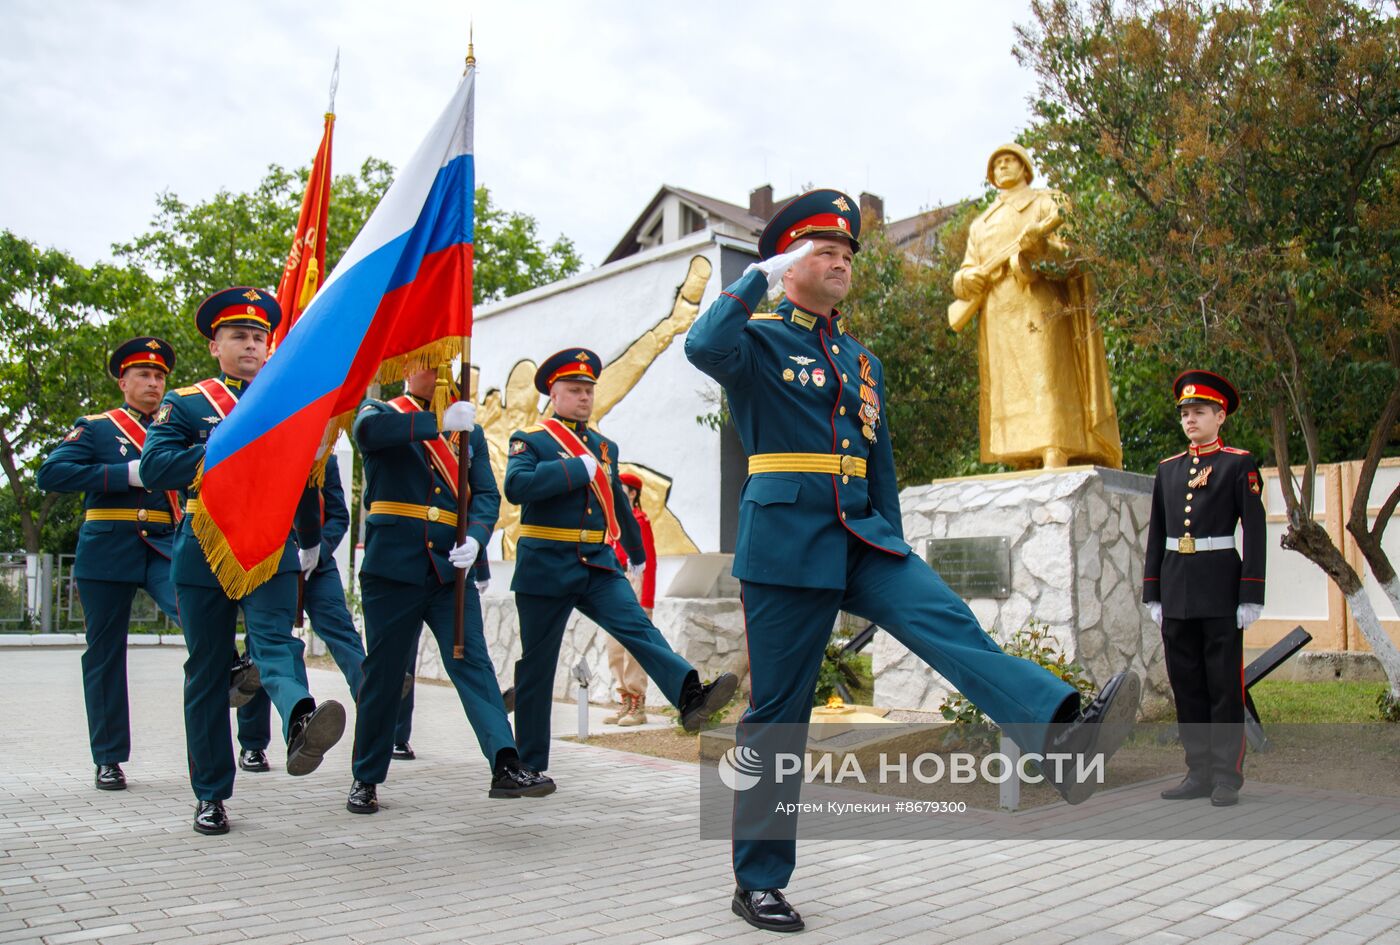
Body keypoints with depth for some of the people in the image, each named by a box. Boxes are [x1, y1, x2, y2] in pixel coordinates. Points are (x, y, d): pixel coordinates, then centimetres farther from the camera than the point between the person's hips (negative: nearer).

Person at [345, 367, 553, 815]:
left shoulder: (469, 429, 14)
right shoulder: (382, 411, 6)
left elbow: (487, 495, 5)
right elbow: (367, 430, -20)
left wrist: (475, 538, -15)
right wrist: (439, 422, -26)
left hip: (451, 569, 2)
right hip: (393, 565, -2)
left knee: (472, 661, -7)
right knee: (384, 670, 5)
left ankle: (506, 766, -14)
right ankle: (366, 778, 20)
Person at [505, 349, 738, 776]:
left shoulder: (605, 446, 15)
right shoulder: (531, 440, -2)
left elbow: (618, 503, 29)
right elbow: (516, 486, -23)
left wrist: (637, 552, 39)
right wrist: (578, 468, -19)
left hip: (599, 565, 4)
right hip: (546, 566, -4)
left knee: (638, 626, -18)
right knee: (537, 665, 4)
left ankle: (690, 696, -36)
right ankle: (529, 764, 16)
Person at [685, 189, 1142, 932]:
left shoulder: (862, 361, 19)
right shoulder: (758, 340, 1)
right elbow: (703, 348, -24)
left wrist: (893, 548, 18)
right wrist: (760, 276, -12)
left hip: (861, 538, 6)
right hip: (786, 542, -5)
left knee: (953, 628, -20)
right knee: (777, 714, 1)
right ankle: (757, 882, 13)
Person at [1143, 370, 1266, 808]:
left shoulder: (1239, 464, -1)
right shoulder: (1168, 469, 13)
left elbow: (1255, 533, -6)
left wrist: (1251, 597, -11)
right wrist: (1153, 594, 10)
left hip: (1220, 587, -5)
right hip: (1176, 590, 5)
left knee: (1225, 685, 1)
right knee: (1186, 684, 8)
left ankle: (1227, 777, 10)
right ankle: (1199, 772, 17)